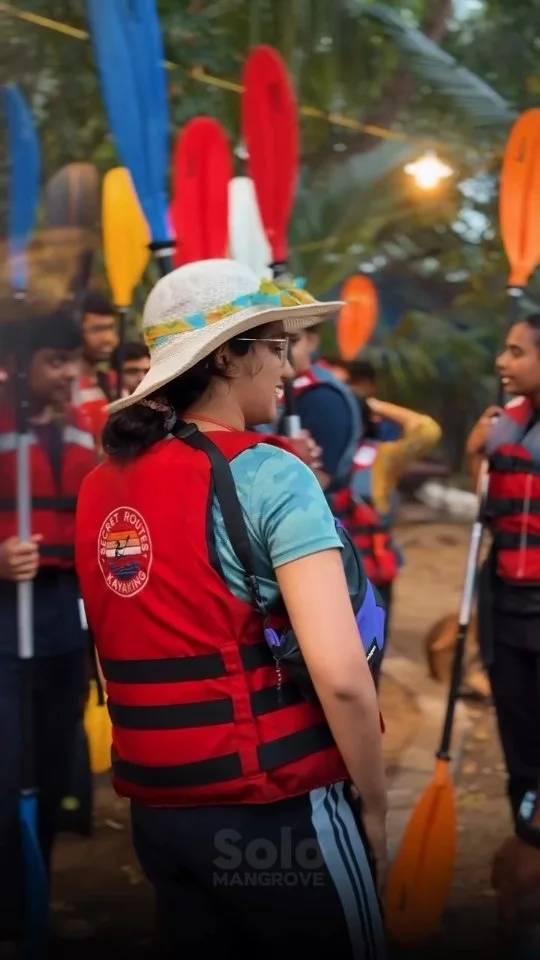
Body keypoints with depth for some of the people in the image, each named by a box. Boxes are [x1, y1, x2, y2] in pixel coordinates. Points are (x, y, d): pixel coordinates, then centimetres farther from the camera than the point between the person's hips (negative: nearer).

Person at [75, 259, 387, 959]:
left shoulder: (101, 487, 5)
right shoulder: (267, 474, -14)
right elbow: (339, 672, -20)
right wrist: (373, 804, -8)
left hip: (155, 808, 6)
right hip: (275, 811, -6)